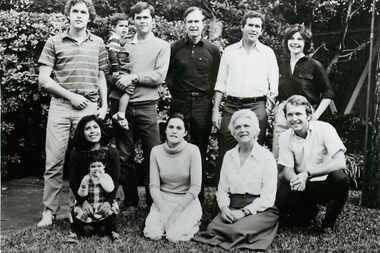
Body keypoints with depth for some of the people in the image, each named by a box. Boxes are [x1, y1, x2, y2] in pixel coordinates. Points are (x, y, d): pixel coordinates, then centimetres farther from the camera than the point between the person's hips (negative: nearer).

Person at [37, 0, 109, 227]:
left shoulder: (98, 44, 12)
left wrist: (104, 105, 6)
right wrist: (70, 95, -6)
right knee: (54, 161, -1)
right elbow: (43, 79, 2)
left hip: (89, 107, 1)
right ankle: (49, 210, 9)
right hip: (60, 106, -1)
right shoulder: (54, 42, 6)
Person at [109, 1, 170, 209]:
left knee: (152, 153, -2)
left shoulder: (162, 46, 9)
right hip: (122, 105, 2)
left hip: (146, 106, -2)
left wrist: (134, 77, -12)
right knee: (124, 155, 7)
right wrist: (120, 80, -8)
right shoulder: (124, 45, 15)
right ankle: (130, 199, 19)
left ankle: (153, 199, 10)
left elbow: (159, 76, -4)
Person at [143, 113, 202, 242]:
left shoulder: (192, 151, -12)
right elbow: (154, 186, -3)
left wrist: (176, 213, -17)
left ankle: (192, 222, 7)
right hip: (163, 199, 2)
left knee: (174, 236, -23)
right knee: (153, 234, -20)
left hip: (187, 200, -2)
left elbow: (195, 187, -14)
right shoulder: (156, 151, -4)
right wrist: (163, 211, -16)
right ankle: (164, 219, 11)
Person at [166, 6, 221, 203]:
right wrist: (176, 94, 4)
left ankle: (199, 197, 15)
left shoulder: (213, 50, 6)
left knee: (200, 151, 5)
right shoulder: (175, 48, 7)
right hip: (180, 104, 0)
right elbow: (169, 76, 13)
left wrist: (213, 104, -1)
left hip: (203, 105, 0)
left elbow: (217, 80, 6)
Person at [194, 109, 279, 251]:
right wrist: (224, 207, -9)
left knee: (238, 230, -30)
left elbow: (268, 198, -9)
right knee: (213, 227, -23)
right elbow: (222, 189, 11)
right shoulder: (229, 156, 12)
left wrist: (244, 212, -17)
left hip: (260, 210, -4)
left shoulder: (266, 157, -4)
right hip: (232, 209, 4)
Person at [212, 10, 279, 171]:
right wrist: (215, 110, 4)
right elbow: (220, 84, 10)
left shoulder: (268, 53, 8)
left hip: (257, 108, -1)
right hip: (232, 106, 1)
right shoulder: (229, 51, 11)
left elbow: (274, 85, 7)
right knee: (225, 151, 1)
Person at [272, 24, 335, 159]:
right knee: (277, 159, 4)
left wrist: (316, 115, -7)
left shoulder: (314, 65, -1)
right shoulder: (282, 66, 11)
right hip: (282, 116, 4)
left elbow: (328, 94, 1)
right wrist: (278, 109, 11)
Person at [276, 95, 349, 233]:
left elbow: (340, 163, -26)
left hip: (326, 184, -2)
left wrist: (307, 173, -35)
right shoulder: (285, 137, -3)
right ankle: (310, 211, 9)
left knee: (340, 178, -34)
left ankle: (328, 224, -10)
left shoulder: (324, 129, -15)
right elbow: (286, 169, -5)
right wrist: (295, 179, -31)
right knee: (280, 199, -26)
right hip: (303, 186, 3)